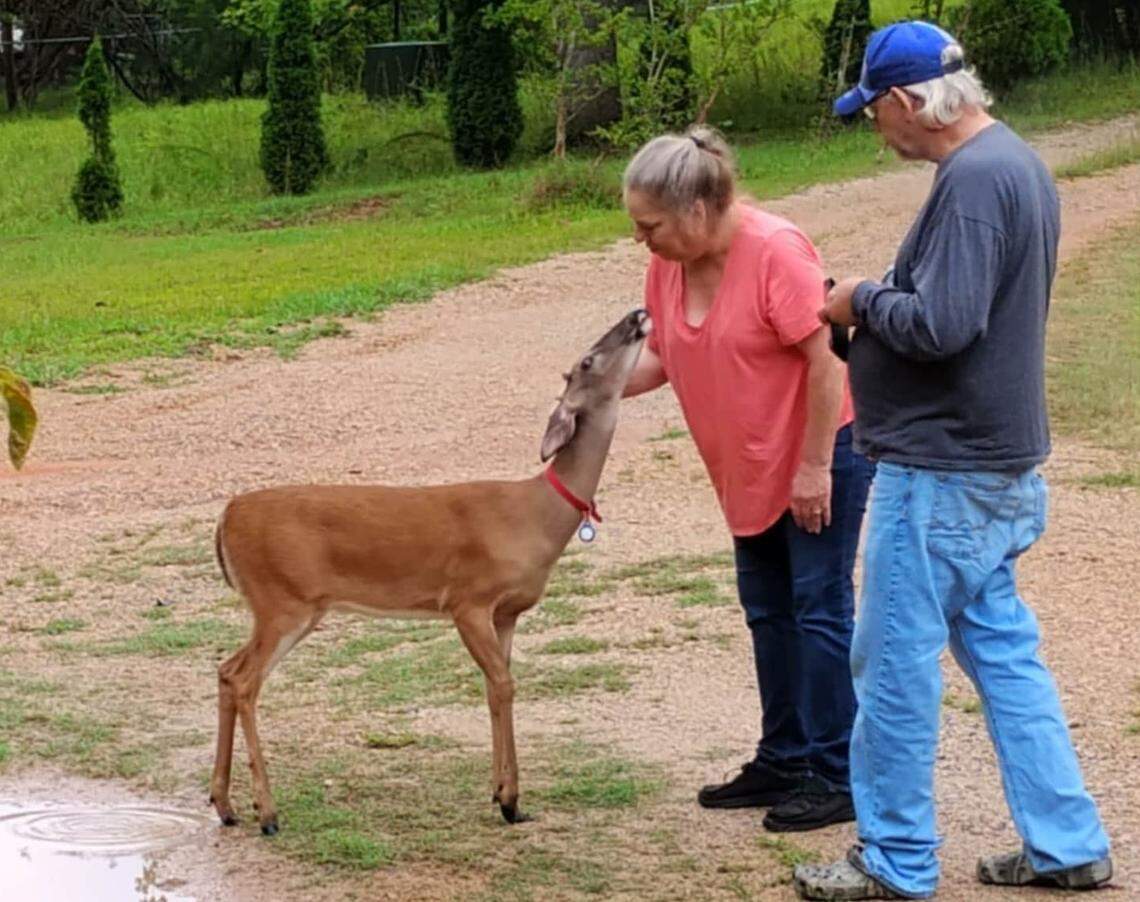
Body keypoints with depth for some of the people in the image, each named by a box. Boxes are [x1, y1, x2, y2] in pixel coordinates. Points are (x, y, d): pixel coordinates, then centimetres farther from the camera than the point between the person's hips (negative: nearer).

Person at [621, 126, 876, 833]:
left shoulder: (775, 252, -24)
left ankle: (835, 777, 1)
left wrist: (814, 466, -22)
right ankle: (784, 760, 25)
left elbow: (827, 358, -23)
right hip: (752, 469, 8)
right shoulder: (668, 265, -1)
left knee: (819, 607, -5)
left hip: (821, 451, -8)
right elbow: (661, 353, 9)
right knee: (768, 609, 14)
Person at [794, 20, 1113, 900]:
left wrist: (864, 301, -10)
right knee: (1004, 649, 15)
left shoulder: (972, 180, -21)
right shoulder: (1014, 161, 11)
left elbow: (941, 325, -27)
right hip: (992, 461, 10)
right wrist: (882, 302, 8)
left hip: (943, 471, -10)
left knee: (895, 662, 1)